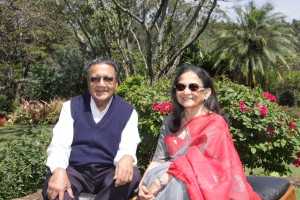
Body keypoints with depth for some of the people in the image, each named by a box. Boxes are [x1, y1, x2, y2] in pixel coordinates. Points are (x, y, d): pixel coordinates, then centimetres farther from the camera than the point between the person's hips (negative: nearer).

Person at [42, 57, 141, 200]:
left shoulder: (127, 112, 5)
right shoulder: (72, 106, 7)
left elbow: (128, 147, -6)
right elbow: (60, 143, -4)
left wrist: (127, 158, -34)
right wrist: (58, 170, -27)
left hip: (109, 173, 2)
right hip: (76, 171, -1)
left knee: (133, 175, -30)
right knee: (54, 182, -33)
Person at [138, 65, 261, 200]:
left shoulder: (215, 123, -10)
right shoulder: (170, 121, 8)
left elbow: (197, 160, -21)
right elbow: (158, 159, 3)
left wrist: (160, 182, -26)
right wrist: (143, 183, -16)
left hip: (204, 186, -4)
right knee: (152, 176, -26)